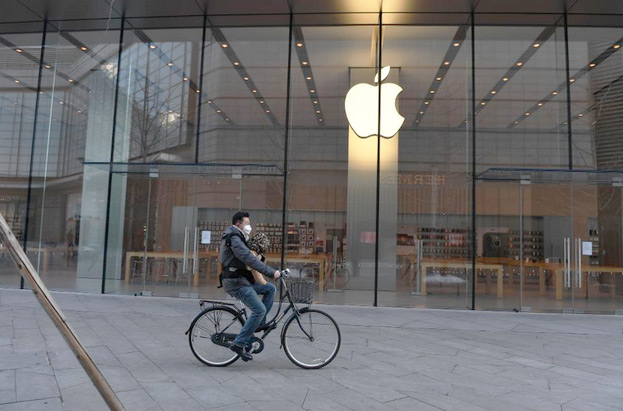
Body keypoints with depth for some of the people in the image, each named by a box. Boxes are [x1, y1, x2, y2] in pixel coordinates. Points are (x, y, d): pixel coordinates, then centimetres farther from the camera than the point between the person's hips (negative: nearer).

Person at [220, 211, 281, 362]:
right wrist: (271, 272, -27)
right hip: (236, 283, -10)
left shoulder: (236, 238, 18)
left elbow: (249, 258, 23)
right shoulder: (234, 239, -16)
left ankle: (260, 324, 12)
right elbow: (250, 259, -26)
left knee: (270, 288, 10)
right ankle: (239, 344, -11)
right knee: (259, 309, -16)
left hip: (243, 280, 10)